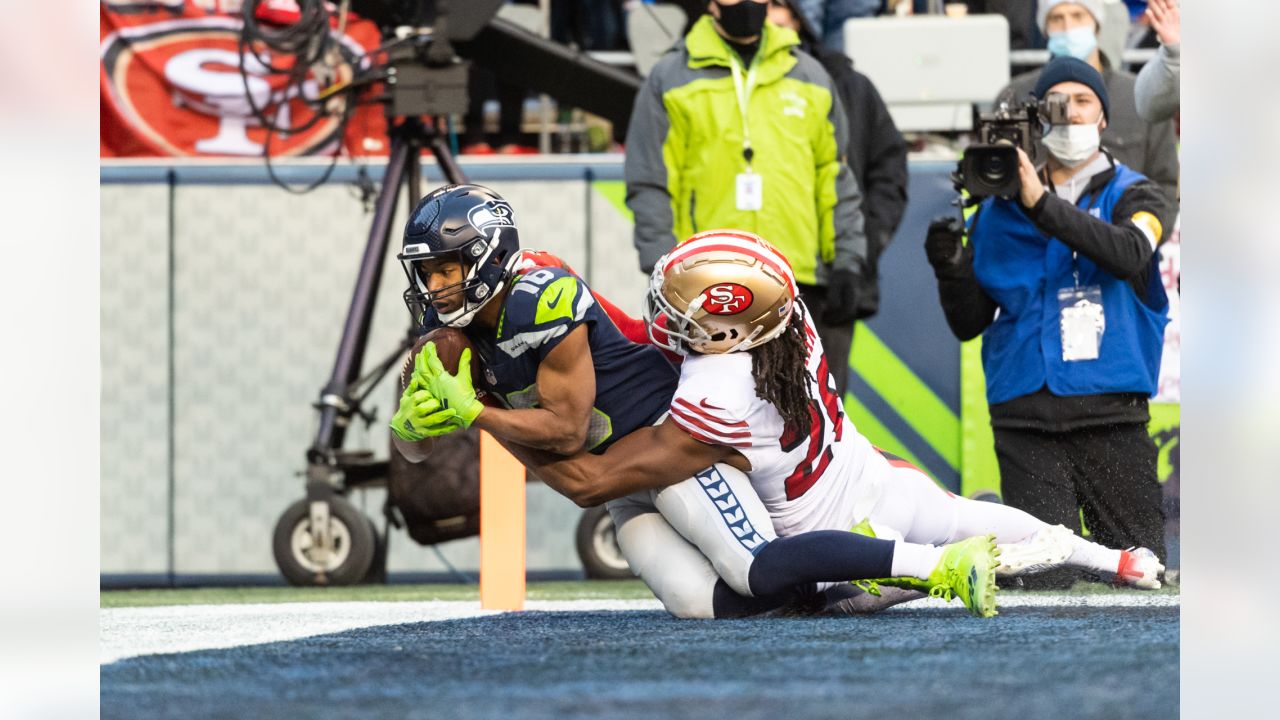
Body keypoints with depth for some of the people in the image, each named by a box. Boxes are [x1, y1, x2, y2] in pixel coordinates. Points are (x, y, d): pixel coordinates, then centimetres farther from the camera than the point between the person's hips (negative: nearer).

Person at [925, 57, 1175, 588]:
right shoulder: (998, 212, 15)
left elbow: (1128, 254, -16)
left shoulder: (1135, 196, 10)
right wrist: (951, 270, -6)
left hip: (1111, 415, -1)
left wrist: (1041, 205, -25)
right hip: (1025, 418, 1)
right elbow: (969, 324, 15)